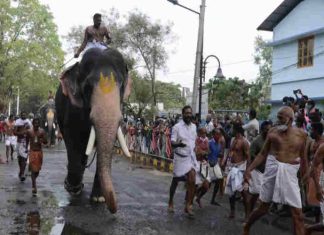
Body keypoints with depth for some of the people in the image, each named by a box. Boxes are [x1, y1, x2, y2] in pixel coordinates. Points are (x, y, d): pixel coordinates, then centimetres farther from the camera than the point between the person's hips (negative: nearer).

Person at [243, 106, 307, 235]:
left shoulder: (301, 134, 1)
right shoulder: (273, 132, -1)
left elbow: (303, 157, 11)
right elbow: (263, 154, 4)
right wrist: (249, 169, -4)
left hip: (290, 173, 1)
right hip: (273, 169, -1)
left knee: (297, 213, -3)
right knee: (263, 208, 10)